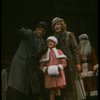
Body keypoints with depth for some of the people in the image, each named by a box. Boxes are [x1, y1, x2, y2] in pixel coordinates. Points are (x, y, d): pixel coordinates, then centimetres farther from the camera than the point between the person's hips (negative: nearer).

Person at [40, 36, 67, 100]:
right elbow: (42, 66, 9)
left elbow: (64, 62, 2)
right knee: (52, 92, 0)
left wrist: (59, 68, -15)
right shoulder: (45, 54, 11)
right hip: (49, 75, 1)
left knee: (58, 91, -6)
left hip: (58, 75, -1)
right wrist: (46, 70, -11)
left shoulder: (59, 52, 8)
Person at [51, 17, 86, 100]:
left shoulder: (69, 35, 2)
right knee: (65, 85, 1)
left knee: (73, 83, -4)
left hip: (70, 63, -3)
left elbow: (75, 49, -2)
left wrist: (78, 63, -10)